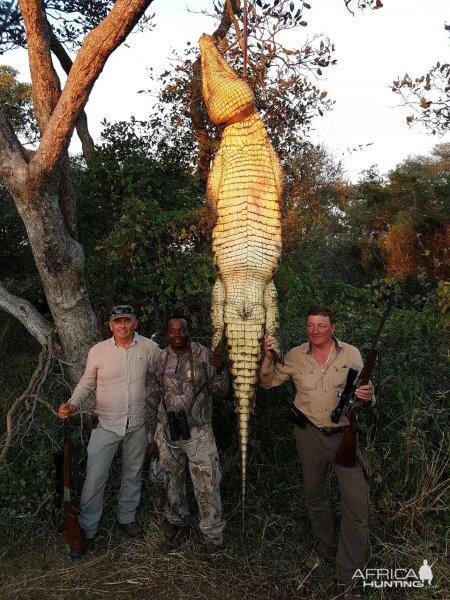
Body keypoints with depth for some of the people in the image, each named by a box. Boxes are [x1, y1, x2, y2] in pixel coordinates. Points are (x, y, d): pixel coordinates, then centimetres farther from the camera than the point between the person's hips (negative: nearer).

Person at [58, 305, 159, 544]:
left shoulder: (149, 347, -7)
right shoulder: (98, 351, -8)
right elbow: (87, 382, 3)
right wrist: (72, 404, -11)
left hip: (138, 425, 2)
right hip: (106, 425, -1)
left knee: (133, 474, 18)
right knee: (94, 479, 2)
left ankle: (127, 519, 38)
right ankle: (87, 529, 22)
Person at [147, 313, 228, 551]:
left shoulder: (203, 355, -7)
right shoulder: (159, 359, 1)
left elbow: (221, 391, -4)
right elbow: (153, 398, 8)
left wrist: (220, 370, -24)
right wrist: (152, 434, 10)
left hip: (198, 431, -3)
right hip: (167, 431, 3)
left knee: (207, 484, -1)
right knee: (173, 481, 17)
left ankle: (213, 534, 17)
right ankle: (178, 525, 38)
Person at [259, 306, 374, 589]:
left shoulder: (351, 354, -6)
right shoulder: (296, 356, -3)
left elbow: (365, 393, -2)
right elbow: (268, 381, 2)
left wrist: (367, 397, -26)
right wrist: (268, 356, -16)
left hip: (344, 433, -2)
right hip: (310, 433, 2)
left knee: (357, 500, -7)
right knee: (314, 493, 17)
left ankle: (350, 576, 10)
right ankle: (325, 550, 41)